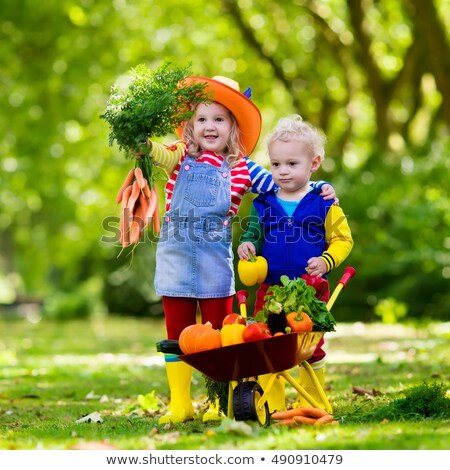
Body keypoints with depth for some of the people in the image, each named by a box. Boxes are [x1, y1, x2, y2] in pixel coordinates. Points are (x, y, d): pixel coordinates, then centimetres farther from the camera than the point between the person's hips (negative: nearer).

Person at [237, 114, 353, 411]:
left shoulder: (324, 205, -2)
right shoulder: (263, 205, 6)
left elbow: (343, 240, -1)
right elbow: (253, 235, 15)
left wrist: (326, 261, -17)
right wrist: (247, 245, -7)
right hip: (270, 289, 2)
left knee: (311, 349, 8)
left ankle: (313, 405, 23)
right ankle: (271, 406, 13)